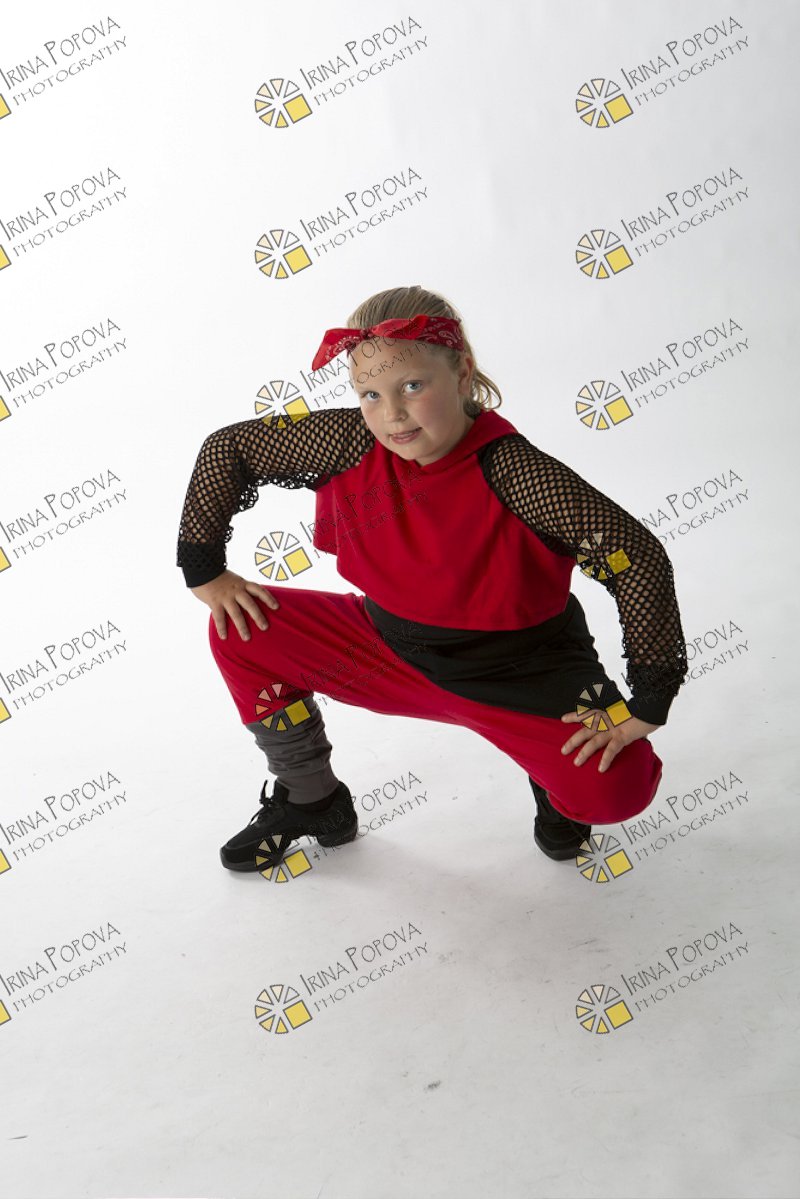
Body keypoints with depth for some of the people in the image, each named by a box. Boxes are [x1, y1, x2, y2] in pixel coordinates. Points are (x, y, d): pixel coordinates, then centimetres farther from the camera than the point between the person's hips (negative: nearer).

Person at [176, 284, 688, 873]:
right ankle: (312, 803, 16)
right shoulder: (353, 442, -17)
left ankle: (555, 783, 13)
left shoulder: (507, 468, -30)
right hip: (393, 649, 5)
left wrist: (647, 707, -27)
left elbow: (640, 558, -30)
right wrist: (206, 571, -4)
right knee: (241, 633, -6)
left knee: (615, 789, -28)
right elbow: (226, 448, -4)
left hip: (519, 675, -4)